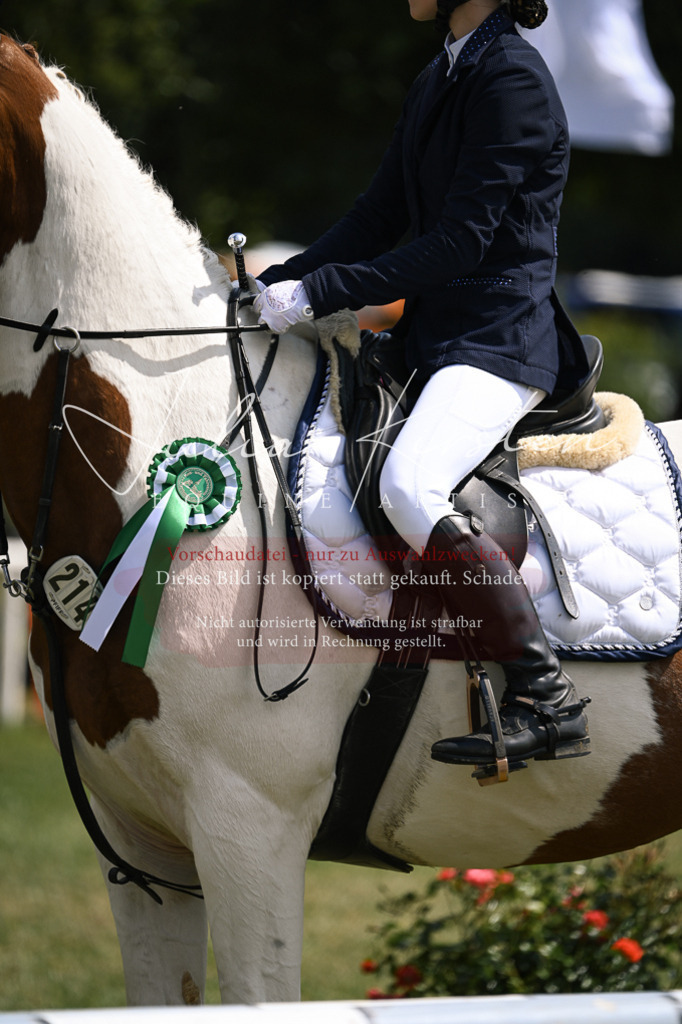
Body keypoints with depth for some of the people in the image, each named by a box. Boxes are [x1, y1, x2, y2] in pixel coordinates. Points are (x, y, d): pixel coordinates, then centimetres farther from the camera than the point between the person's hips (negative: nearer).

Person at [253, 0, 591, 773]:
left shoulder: (512, 79, -15)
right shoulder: (434, 83, 14)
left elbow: (458, 243, -19)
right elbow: (378, 217, 15)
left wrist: (317, 292, -19)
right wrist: (277, 285, 3)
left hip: (501, 339, -10)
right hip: (434, 331, 10)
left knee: (409, 486, -33)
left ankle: (547, 700, -26)